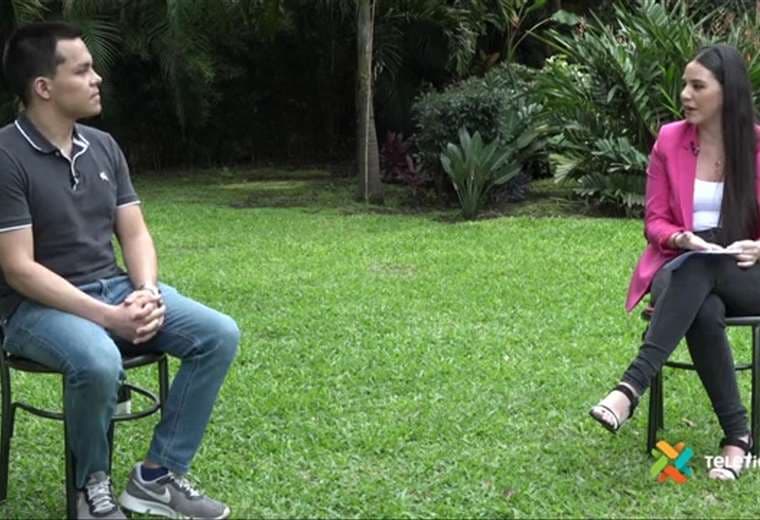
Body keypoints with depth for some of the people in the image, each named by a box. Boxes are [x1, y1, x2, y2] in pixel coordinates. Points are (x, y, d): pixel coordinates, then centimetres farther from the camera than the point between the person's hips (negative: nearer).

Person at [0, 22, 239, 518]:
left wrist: (147, 293, -13)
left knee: (219, 334, -12)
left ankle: (157, 476, -4)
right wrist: (107, 317, -23)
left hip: (114, 287, 7)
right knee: (98, 363, -38)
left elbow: (135, 234, 9)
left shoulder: (103, 146, 7)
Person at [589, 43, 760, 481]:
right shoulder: (670, 140, 2)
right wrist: (682, 239, -17)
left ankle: (632, 387, -45)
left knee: (698, 271, -38)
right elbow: (655, 221, 5)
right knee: (704, 312, -36)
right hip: (682, 271, 1)